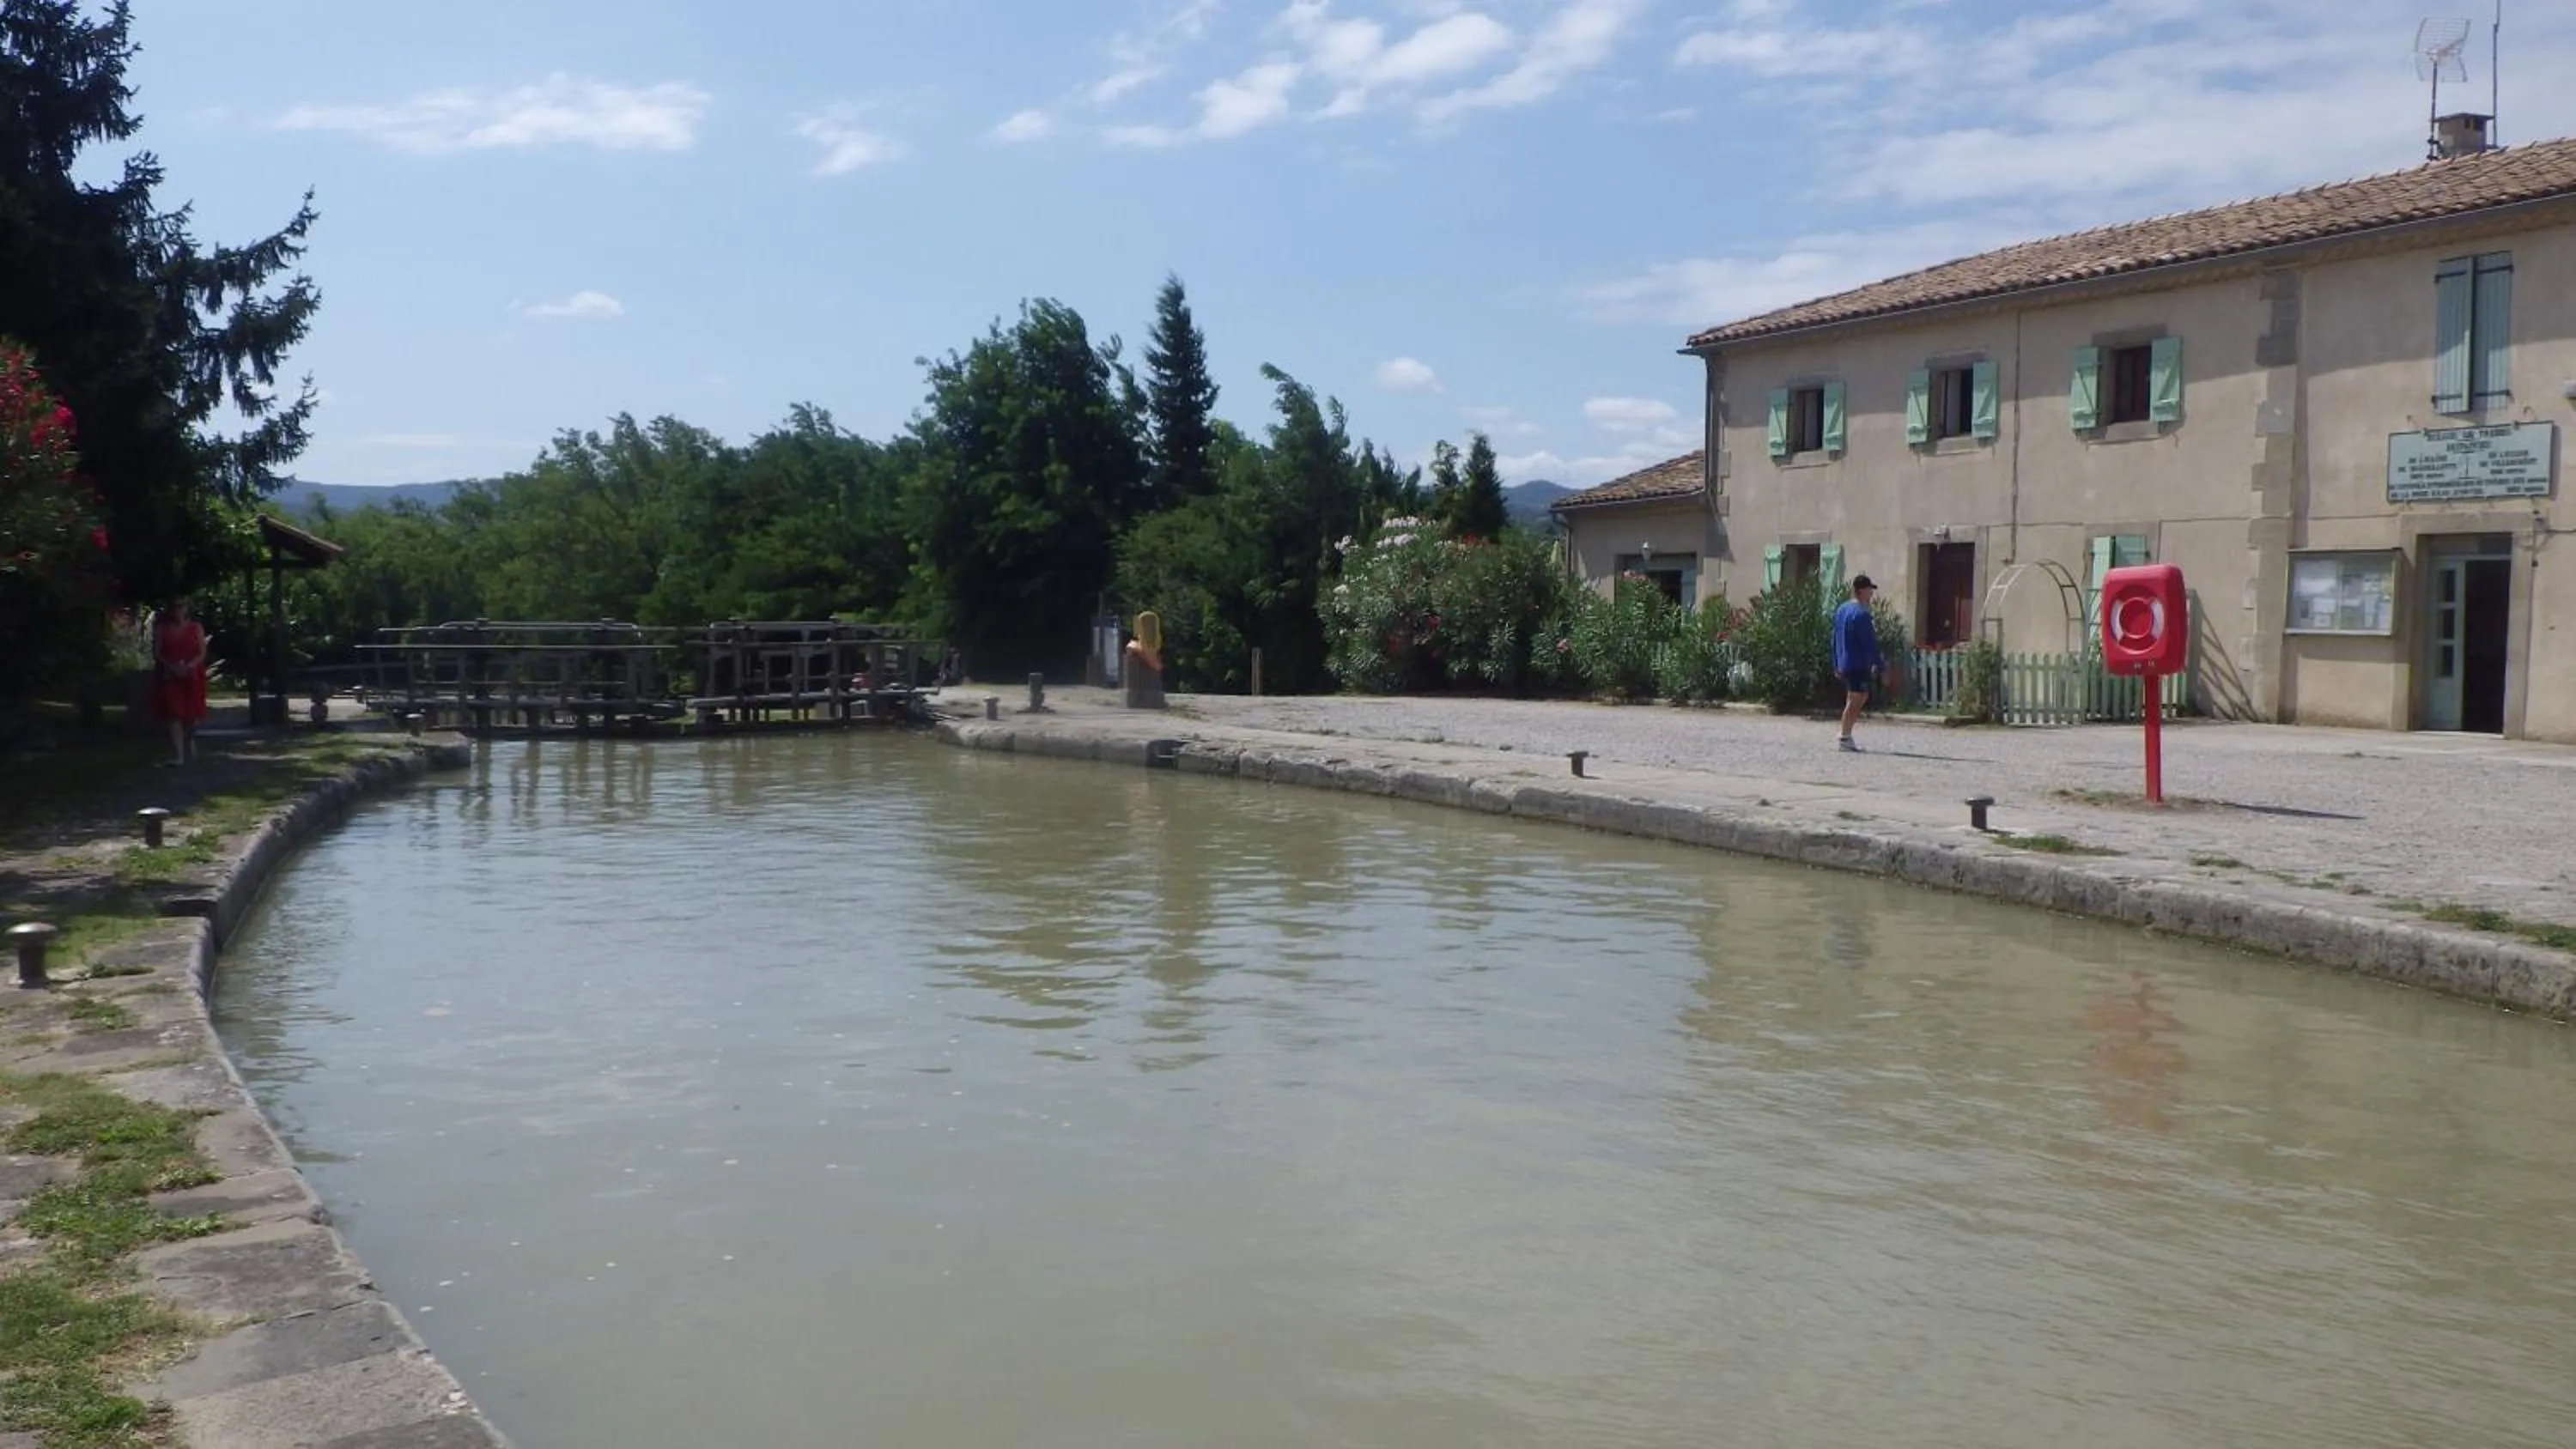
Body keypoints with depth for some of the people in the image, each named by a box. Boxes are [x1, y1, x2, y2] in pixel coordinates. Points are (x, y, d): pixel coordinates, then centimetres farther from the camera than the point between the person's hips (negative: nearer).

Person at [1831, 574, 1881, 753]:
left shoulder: (1841, 610, 13)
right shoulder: (1861, 613, -16)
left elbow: (1835, 638, 17)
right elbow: (1869, 641, -18)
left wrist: (1836, 665, 21)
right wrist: (1875, 663, -14)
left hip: (1844, 663, 9)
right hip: (1859, 664, -9)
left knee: (1861, 697, 17)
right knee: (1855, 701, -3)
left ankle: (1846, 736, 15)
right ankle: (1844, 739, -1)